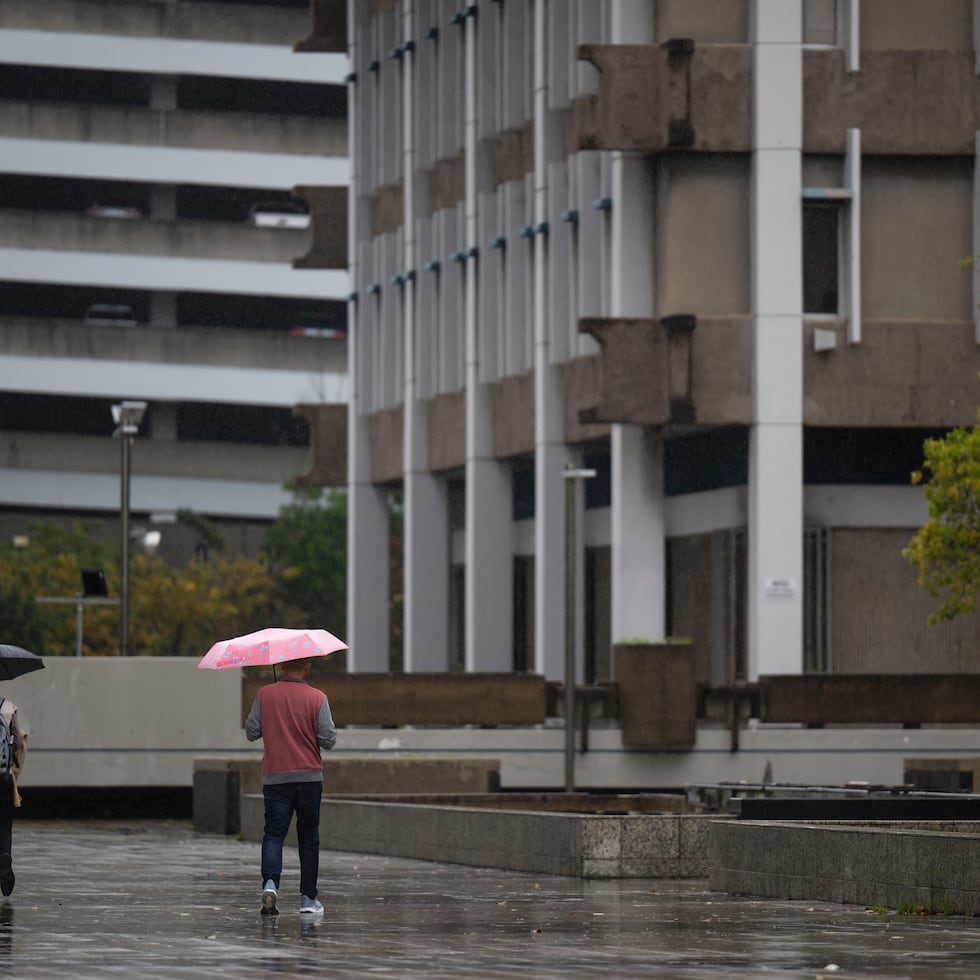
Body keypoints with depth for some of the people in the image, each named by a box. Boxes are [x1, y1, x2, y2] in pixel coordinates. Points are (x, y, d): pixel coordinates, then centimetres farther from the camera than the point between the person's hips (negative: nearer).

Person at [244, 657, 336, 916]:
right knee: (308, 839, 9)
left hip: (275, 777, 1)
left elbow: (251, 732, 2)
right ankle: (308, 897, 12)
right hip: (309, 777, -1)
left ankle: (270, 883, -24)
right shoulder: (317, 699, -7)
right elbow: (328, 740, -7)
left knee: (273, 834, 0)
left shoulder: (265, 695, -2)